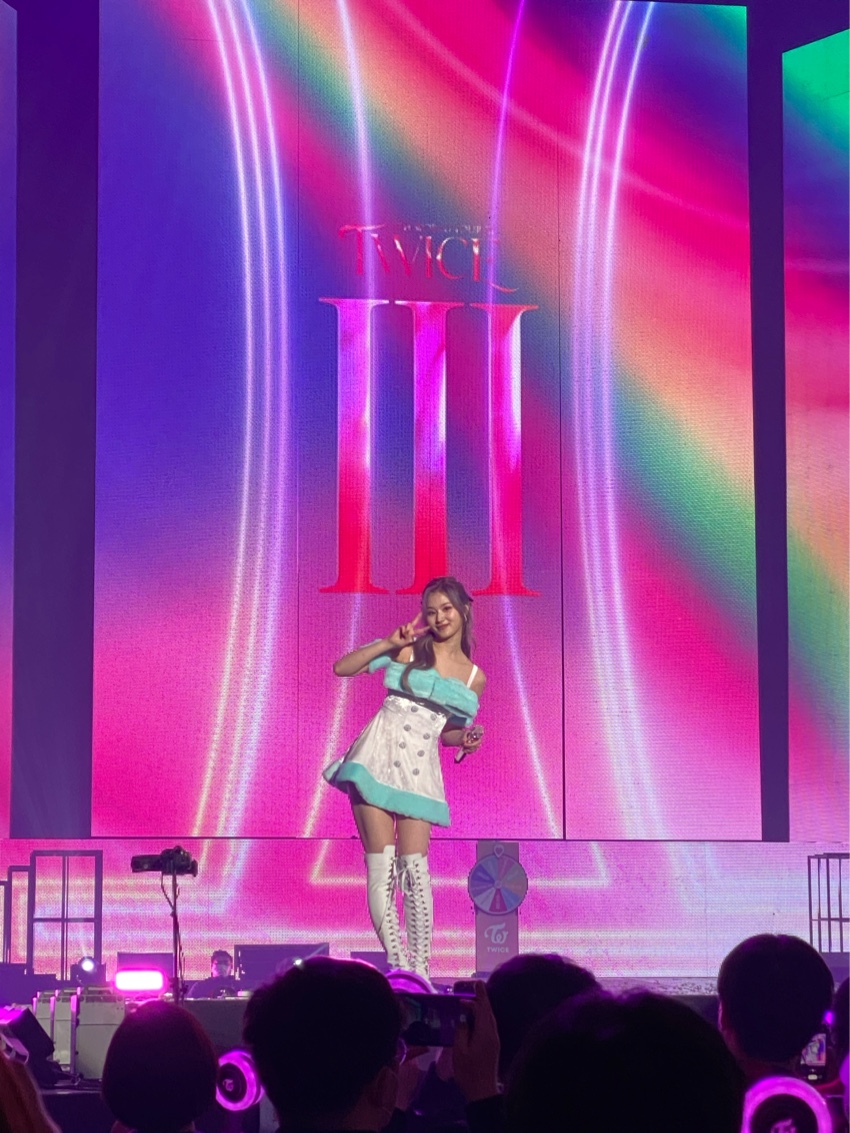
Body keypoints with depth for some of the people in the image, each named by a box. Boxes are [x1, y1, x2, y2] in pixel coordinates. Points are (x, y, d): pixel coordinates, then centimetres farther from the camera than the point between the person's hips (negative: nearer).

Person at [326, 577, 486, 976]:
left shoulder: (474, 678, 12)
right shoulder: (408, 649, 4)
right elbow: (342, 668, 1)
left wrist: (466, 741, 2)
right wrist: (388, 643, -8)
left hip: (419, 770, 2)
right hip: (379, 758, -2)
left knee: (415, 867, -6)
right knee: (381, 865, -7)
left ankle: (420, 968, 0)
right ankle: (398, 967, -4)